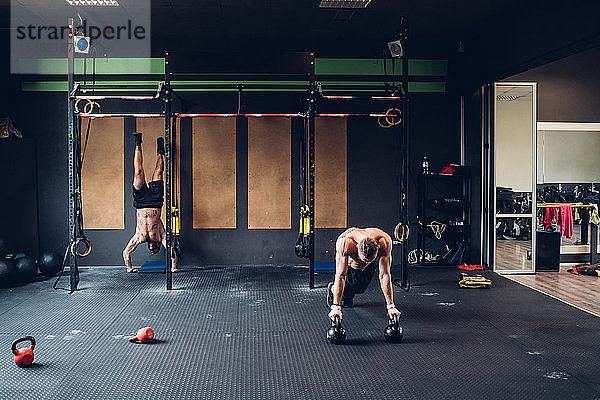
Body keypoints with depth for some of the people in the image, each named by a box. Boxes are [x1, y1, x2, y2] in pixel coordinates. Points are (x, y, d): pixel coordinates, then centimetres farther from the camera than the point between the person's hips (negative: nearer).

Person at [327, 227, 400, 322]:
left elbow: (385, 275, -33)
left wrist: (390, 306, -33)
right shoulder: (345, 244, -46)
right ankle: (332, 289, 23)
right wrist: (336, 308, -42)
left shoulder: (384, 243, -41)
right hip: (349, 260, -2)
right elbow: (340, 276, -41)